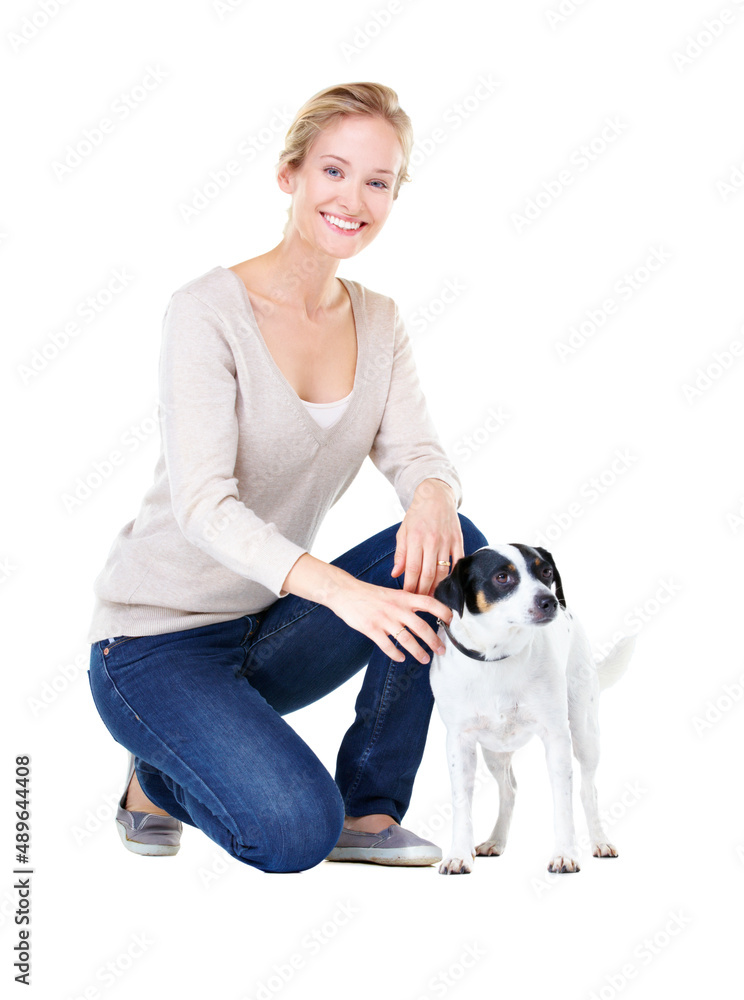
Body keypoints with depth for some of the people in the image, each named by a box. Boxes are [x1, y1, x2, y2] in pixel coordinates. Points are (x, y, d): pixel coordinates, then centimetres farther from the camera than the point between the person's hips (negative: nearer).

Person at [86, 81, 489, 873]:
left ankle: (370, 811, -6)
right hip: (156, 638, -6)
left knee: (453, 546, -18)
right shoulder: (208, 311, -17)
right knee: (294, 833, -27)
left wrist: (432, 494, -34)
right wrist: (337, 587, -43)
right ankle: (161, 776, 7)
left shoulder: (378, 322, 4)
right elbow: (202, 503, -27)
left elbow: (414, 451, -8)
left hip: (270, 623, 6)